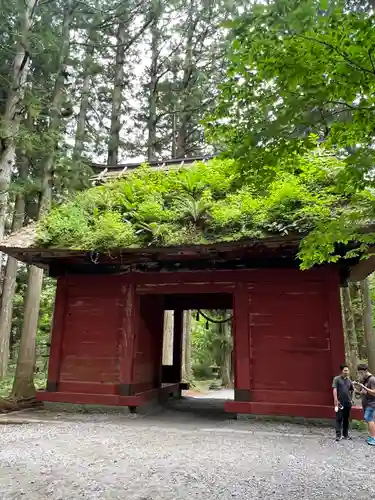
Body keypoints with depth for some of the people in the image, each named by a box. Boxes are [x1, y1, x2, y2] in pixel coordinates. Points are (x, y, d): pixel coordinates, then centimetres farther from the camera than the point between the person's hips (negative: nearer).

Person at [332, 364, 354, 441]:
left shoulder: (349, 380, 9)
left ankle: (345, 434, 22)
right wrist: (336, 401, -17)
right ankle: (338, 435, 2)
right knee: (339, 419, -2)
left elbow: (352, 390, 23)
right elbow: (334, 390, -11)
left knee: (346, 419, 12)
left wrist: (351, 399, 13)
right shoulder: (337, 379, -7)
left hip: (348, 403, 5)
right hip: (340, 403, -5)